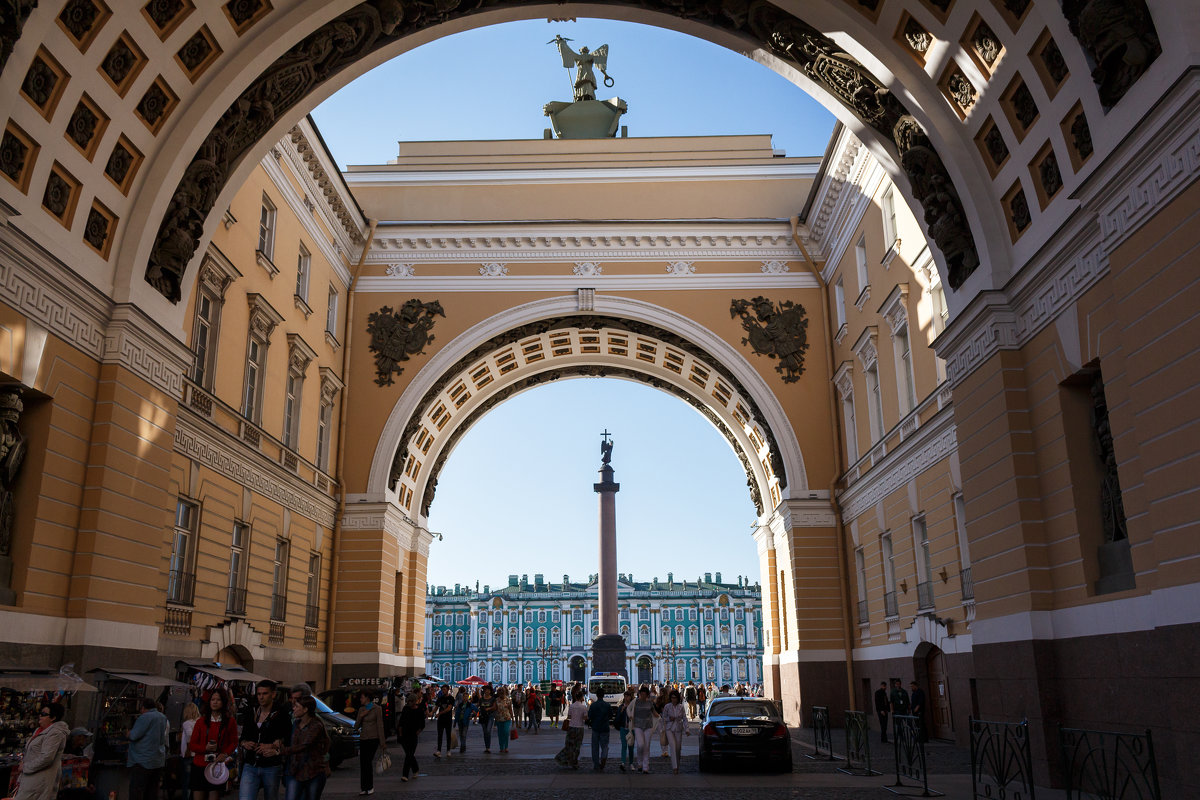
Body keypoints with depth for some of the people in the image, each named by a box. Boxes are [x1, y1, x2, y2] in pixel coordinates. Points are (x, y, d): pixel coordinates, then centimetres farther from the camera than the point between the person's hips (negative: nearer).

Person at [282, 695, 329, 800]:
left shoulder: (317, 726, -15)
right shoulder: (296, 723, 8)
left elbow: (304, 746, -26)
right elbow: (289, 739, 26)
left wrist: (281, 751, -34)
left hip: (314, 773, -5)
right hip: (295, 772, 5)